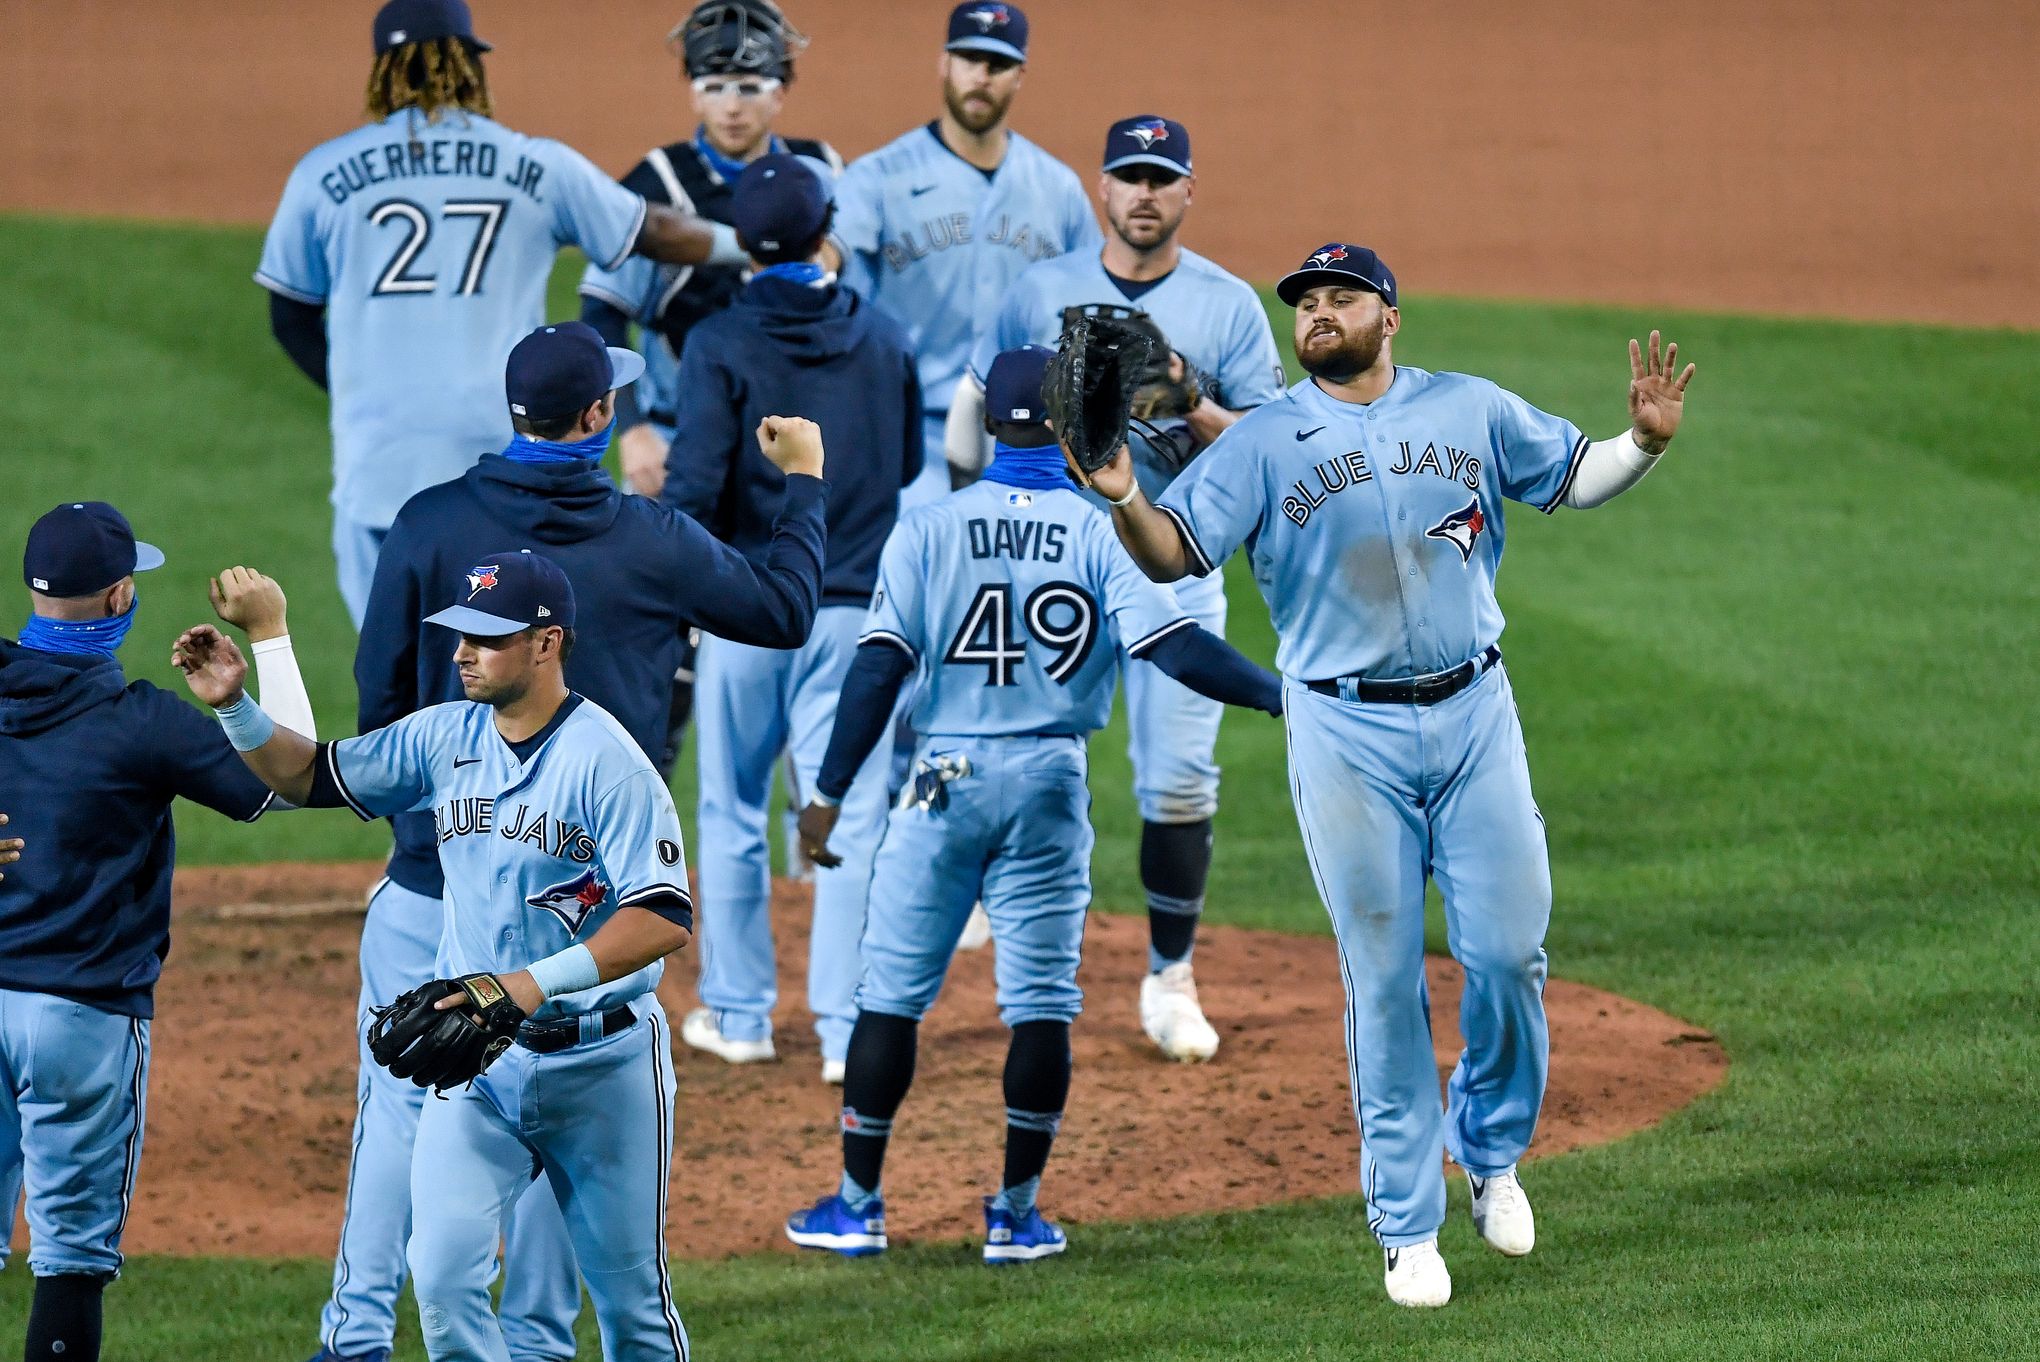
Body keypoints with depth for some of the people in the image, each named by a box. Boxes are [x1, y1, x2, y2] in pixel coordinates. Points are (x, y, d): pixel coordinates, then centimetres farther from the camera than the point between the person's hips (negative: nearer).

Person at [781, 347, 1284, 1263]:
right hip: (1050, 782, 0)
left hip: (944, 777, 0)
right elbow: (1174, 646, -13)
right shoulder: (1098, 534, -3)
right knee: (1041, 1002, 6)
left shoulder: (927, 532, -2)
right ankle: (1017, 1213, 6)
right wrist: (1279, 695, -10)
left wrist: (831, 793, -4)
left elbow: (879, 670, -6)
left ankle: (858, 1204, 10)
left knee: (891, 991, 8)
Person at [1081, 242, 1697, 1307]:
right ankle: (1406, 1227, 8)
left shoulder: (1473, 412, 8)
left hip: (1473, 712, 2)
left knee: (1508, 949, -2)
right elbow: (1175, 552, -6)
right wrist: (1125, 501, -27)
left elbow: (1574, 476, 17)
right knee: (1384, 977, 0)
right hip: (1346, 731, -2)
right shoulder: (1263, 442, 2)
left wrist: (1645, 439, -4)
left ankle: (1490, 1147, 25)